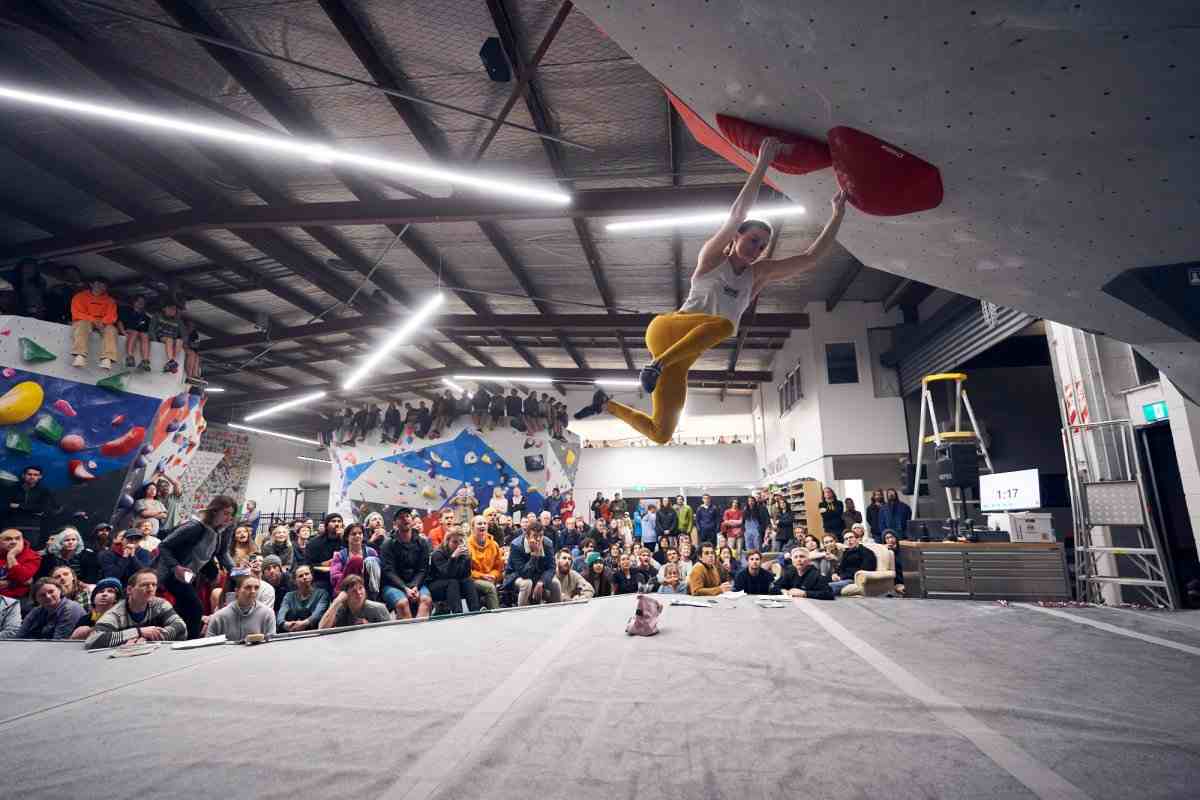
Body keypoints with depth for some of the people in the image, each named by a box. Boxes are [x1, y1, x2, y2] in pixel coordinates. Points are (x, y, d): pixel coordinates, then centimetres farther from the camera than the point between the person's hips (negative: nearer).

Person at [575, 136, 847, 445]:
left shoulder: (759, 274, 15)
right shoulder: (712, 256, 3)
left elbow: (811, 258, 10)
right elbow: (737, 213, -12)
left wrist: (838, 215, 7)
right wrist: (763, 162, -14)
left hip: (681, 357, 6)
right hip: (664, 329, -6)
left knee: (660, 434, -3)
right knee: (723, 324, -37)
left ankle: (606, 404, 18)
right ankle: (656, 364, -26)